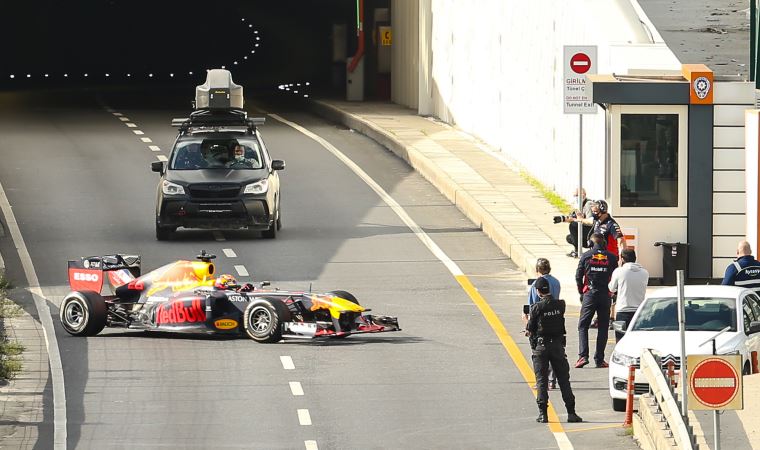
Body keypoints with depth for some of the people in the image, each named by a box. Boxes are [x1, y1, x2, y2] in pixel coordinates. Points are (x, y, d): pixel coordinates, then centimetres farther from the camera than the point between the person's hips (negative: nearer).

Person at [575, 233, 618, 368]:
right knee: (603, 327, 8)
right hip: (605, 296, 1)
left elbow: (578, 276, 1)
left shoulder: (586, 256, -1)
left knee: (583, 326, 3)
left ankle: (583, 356, -13)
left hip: (589, 295, -1)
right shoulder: (611, 257, 2)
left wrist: (581, 292, 15)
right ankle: (599, 359, 6)